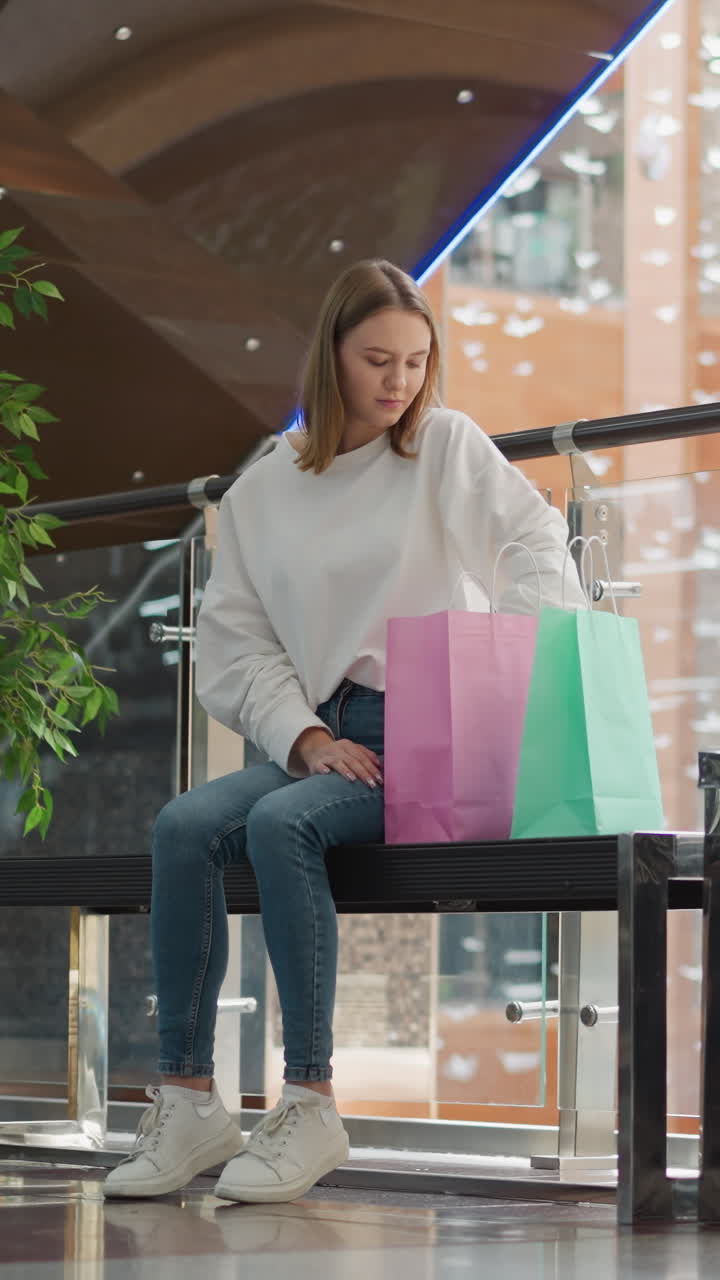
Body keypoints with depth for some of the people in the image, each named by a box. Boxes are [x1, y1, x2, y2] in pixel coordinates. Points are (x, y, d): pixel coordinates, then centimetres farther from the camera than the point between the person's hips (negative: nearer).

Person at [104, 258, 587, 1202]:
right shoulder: (261, 494, 11)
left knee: (282, 824, -31)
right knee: (185, 825, -24)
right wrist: (306, 738, -9)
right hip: (325, 731, 4)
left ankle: (311, 1106, -26)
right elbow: (236, 643, 6)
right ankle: (188, 1102, -20)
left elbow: (539, 541, 7)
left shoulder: (449, 446, 5)